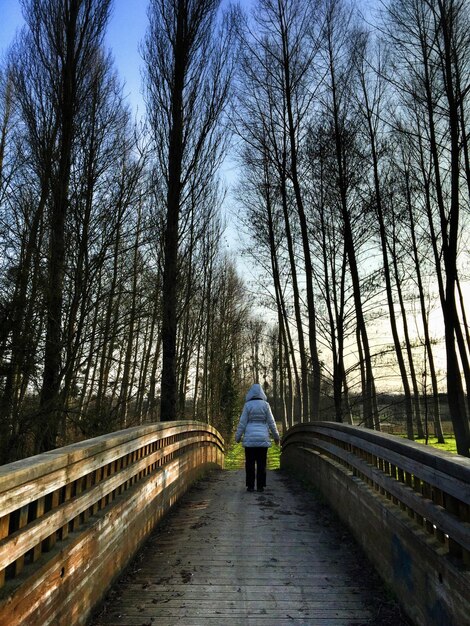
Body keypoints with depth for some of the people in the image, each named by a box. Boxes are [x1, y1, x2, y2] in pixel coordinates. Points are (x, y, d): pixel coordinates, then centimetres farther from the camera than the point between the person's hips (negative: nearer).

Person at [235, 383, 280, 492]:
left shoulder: (247, 405, -4)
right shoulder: (265, 405, 0)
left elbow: (242, 422, -4)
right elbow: (271, 422, 2)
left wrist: (238, 436, 5)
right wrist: (276, 436, 12)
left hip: (250, 438, -1)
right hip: (263, 438, 1)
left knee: (250, 463, 6)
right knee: (261, 463, 7)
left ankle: (250, 486, 7)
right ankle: (260, 486, 9)